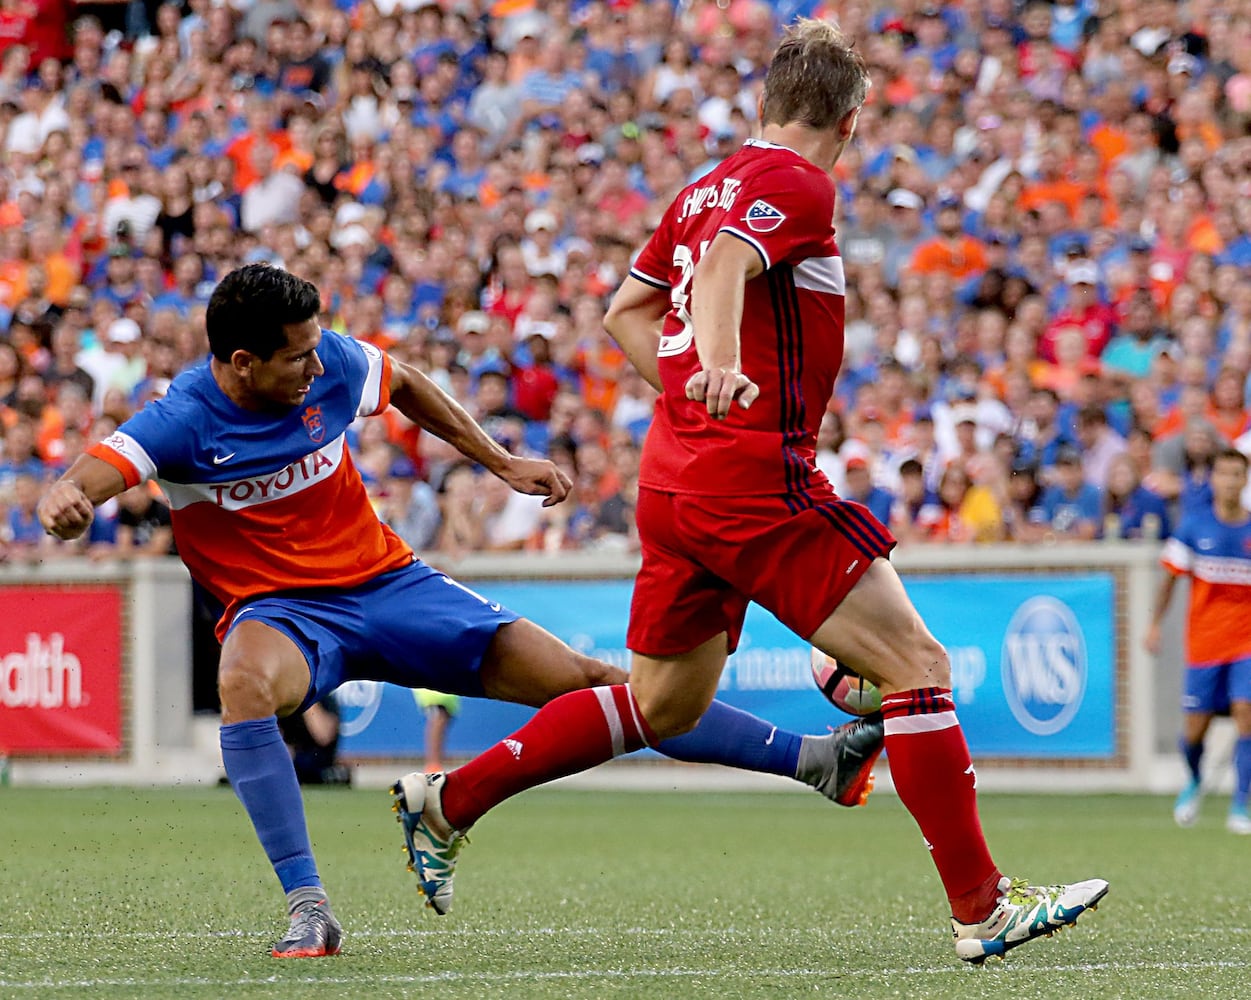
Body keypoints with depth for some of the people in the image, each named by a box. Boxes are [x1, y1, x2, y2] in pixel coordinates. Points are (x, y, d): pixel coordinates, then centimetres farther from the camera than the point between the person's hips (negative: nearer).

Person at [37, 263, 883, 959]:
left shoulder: (333, 364, -8)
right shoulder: (182, 423, -19)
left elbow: (405, 384, 14)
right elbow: (87, 480, -32)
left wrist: (502, 463, 14)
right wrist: (66, 503, -57)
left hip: (387, 582, 3)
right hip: (279, 607, -3)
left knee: (582, 680, -5)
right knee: (246, 680, -41)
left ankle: (813, 759, -3)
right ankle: (309, 910, -39)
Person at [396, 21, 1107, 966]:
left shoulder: (708, 189, 17)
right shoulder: (796, 184, -9)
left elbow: (626, 310, 24)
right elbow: (722, 267, -27)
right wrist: (722, 368, -43)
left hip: (674, 478, 9)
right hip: (758, 481, -9)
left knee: (664, 705, 20)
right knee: (918, 665, -7)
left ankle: (448, 799, 22)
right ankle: (983, 908, -9)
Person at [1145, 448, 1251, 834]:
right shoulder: (1194, 524, -2)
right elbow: (1171, 576, 5)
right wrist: (1155, 624, 2)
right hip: (1203, 640, 0)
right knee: (1195, 728, 3)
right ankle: (1194, 782, 35)